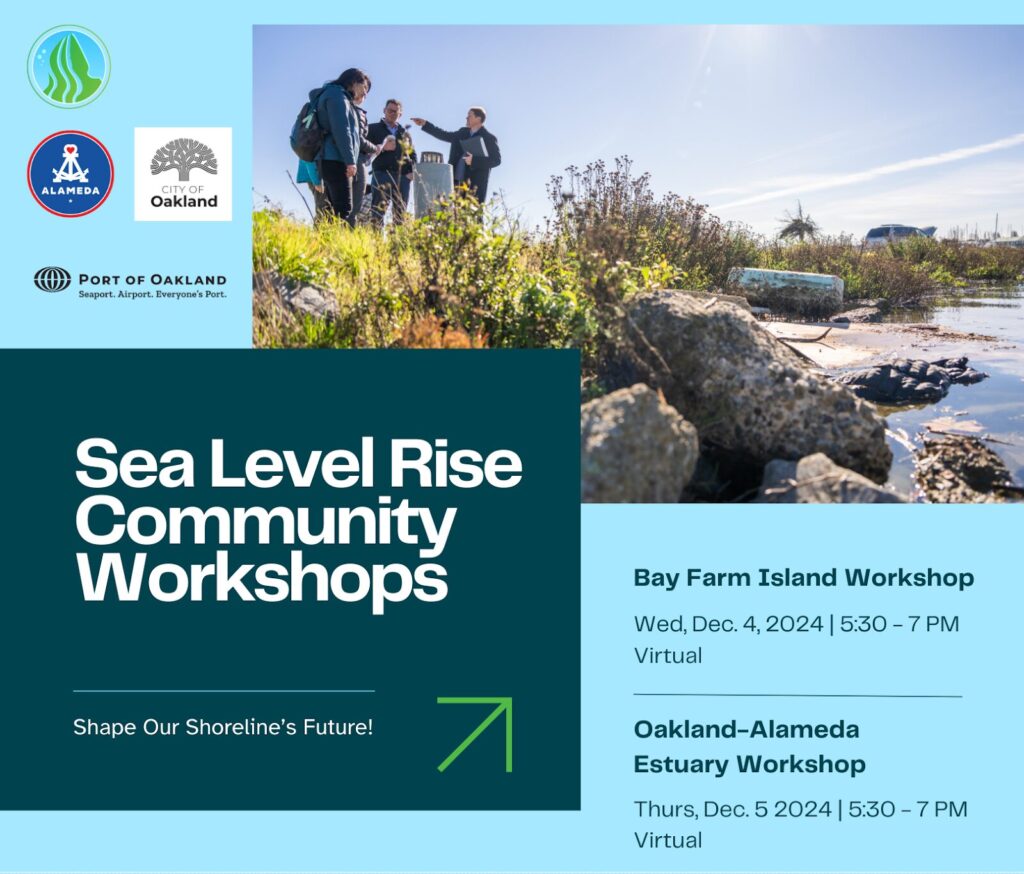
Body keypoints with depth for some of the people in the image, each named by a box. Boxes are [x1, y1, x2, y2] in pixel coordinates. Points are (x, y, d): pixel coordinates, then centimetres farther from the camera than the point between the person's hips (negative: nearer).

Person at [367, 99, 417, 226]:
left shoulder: (405, 133, 24)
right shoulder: (374, 129, 13)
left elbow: (413, 154, 21)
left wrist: (412, 171, 4)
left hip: (402, 176, 4)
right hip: (382, 174, -4)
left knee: (400, 212, 0)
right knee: (379, 211, -14)